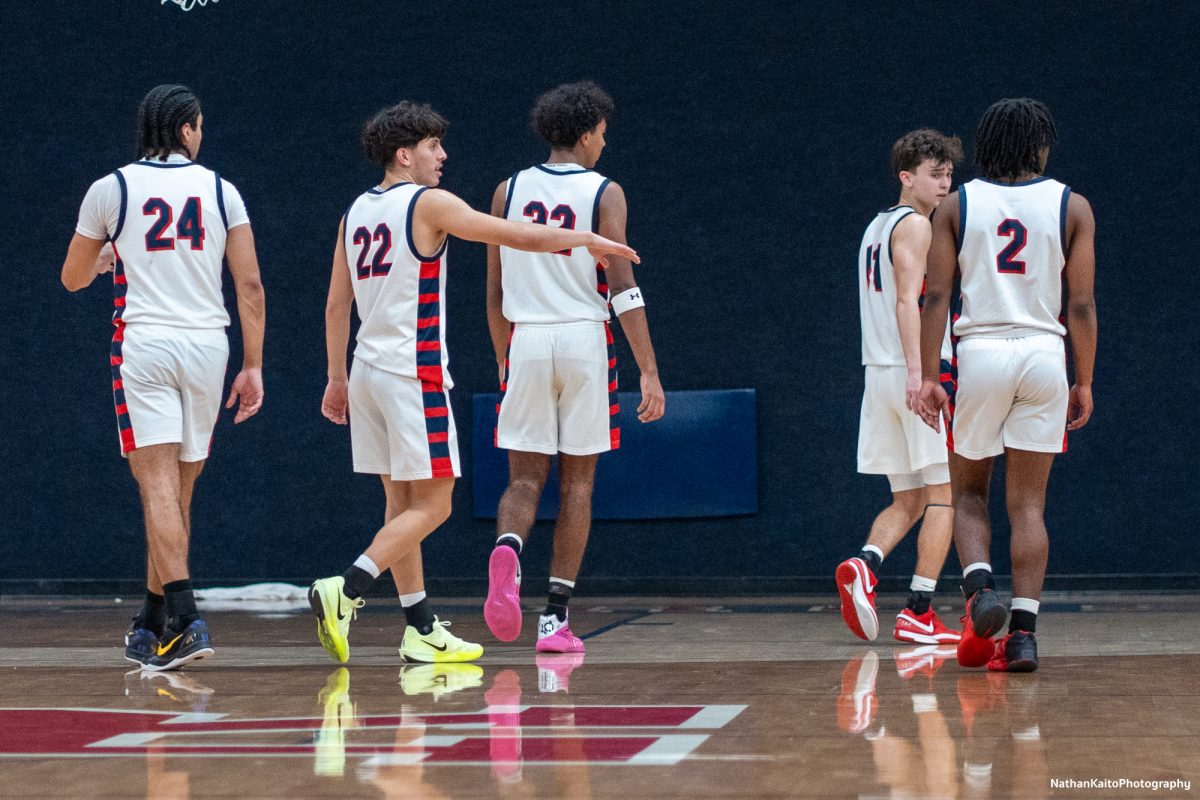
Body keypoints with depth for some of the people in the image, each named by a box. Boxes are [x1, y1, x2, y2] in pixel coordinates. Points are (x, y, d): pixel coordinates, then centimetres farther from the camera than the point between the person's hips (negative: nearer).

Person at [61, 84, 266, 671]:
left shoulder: (110, 189, 3)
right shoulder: (220, 190, 7)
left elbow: (73, 278, 14)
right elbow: (250, 284, 1)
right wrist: (253, 366, 6)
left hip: (143, 342, -2)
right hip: (207, 343, 3)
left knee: (159, 484, -9)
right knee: (179, 490, 12)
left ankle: (184, 619, -24)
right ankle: (152, 624, 23)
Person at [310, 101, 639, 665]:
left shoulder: (356, 212, 13)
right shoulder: (428, 203, -8)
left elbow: (336, 305, 15)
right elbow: (518, 236, -8)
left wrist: (337, 378, 21)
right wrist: (587, 240, 5)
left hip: (368, 368, 8)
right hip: (414, 371, -8)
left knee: (403, 501, 11)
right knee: (431, 505, -4)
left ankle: (421, 630, 12)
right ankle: (345, 590, -19)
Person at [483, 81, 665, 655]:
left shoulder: (509, 191, 8)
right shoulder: (604, 193, -2)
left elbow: (495, 293, 10)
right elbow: (623, 289, -9)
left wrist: (504, 362, 21)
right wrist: (649, 372, -9)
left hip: (525, 342, 2)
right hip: (584, 340, -2)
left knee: (524, 478, 7)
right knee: (577, 482, 7)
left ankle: (508, 548, -27)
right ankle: (556, 618, 5)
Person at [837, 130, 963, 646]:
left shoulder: (877, 226, 21)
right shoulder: (914, 224, -6)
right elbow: (908, 299, -18)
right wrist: (916, 370, -26)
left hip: (879, 372, 8)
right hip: (916, 373, -8)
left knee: (908, 499, 11)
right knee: (941, 495, -2)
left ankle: (865, 565, -15)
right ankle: (918, 613, -6)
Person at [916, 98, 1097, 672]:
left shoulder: (956, 205, 5)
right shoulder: (1071, 206, 4)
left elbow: (936, 296, -2)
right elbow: (1082, 304, 0)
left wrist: (928, 378, 0)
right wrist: (1084, 383, 7)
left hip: (979, 353, 0)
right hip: (1043, 354, 0)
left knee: (967, 492, 15)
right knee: (1028, 504, 5)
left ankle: (980, 588, -12)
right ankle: (1023, 633, -4)